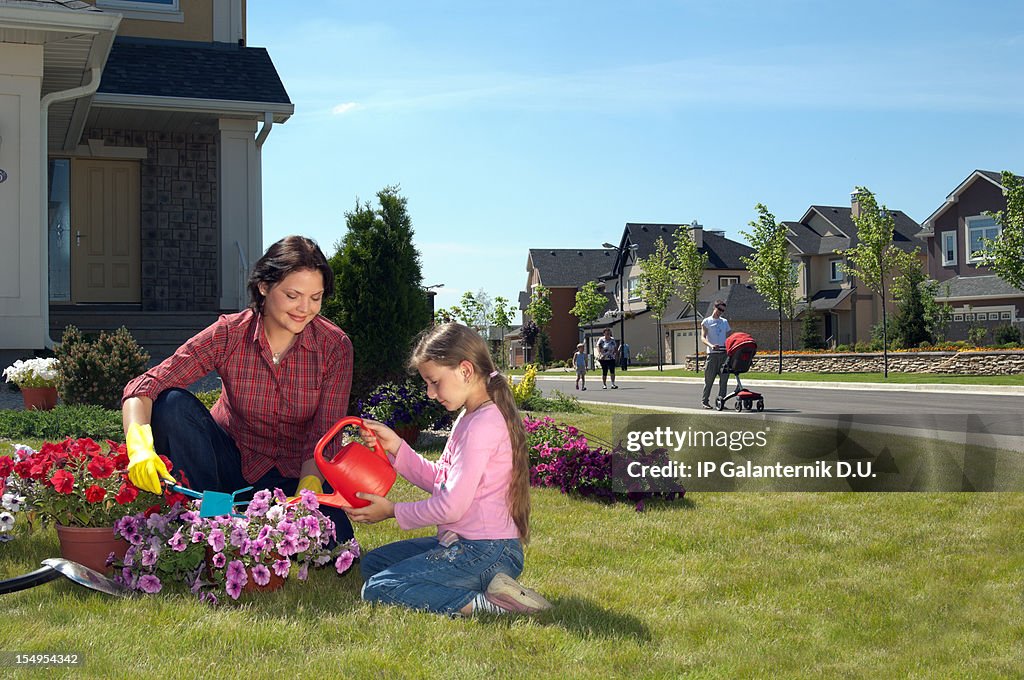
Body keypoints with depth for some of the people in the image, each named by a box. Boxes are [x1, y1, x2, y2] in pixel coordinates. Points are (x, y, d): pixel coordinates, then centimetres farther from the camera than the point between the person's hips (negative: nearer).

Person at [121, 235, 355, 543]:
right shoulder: (228, 335, -15)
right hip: (231, 460, 1)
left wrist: (308, 487, -37)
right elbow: (144, 387, -22)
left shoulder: (335, 347, -14)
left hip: (295, 476, 0)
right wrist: (140, 446, -42)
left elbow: (325, 436, -17)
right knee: (173, 404, -26)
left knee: (334, 538, -30)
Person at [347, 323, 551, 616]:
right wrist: (396, 446, 6)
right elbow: (438, 480, 17)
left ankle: (483, 603, -19)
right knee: (372, 563, 18)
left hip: (484, 552, -11)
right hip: (463, 543, 11)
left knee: (376, 590, -14)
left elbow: (450, 506, -20)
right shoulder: (468, 418, 15)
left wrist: (393, 511, -6)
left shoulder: (483, 424, -18)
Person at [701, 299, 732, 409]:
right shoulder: (706, 321, 4)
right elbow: (703, 338, -6)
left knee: (724, 377, -1)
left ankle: (721, 400, 3)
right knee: (709, 378, -2)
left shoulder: (725, 322, 19)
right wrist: (711, 345, -25)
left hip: (724, 353, 4)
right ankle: (704, 400, 7)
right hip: (712, 354, -4)